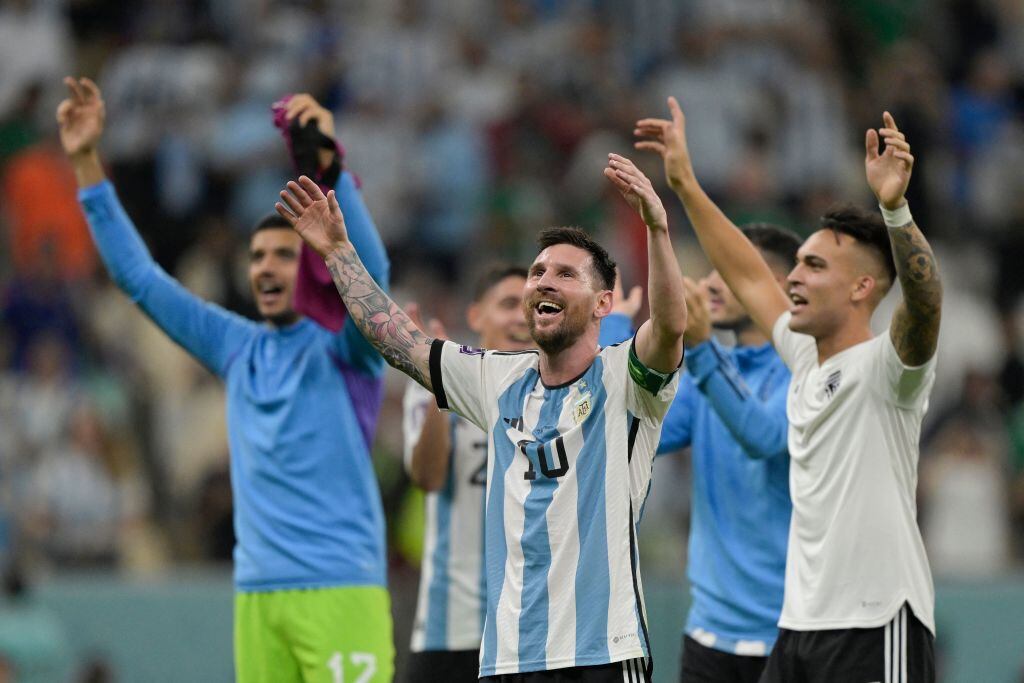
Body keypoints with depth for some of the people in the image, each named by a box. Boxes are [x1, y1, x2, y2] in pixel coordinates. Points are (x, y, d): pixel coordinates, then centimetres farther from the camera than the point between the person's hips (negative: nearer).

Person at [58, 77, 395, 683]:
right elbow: (138, 275, 16)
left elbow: (369, 270, -20)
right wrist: (86, 162, 10)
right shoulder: (237, 349, 15)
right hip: (257, 597, 5)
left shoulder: (342, 345, 0)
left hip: (341, 592, -5)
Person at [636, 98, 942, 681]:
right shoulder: (807, 359, 14)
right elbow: (747, 274, 26)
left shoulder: (884, 368, -9)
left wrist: (895, 206, -43)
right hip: (800, 626, 8)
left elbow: (924, 302, -29)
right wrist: (685, 183, 28)